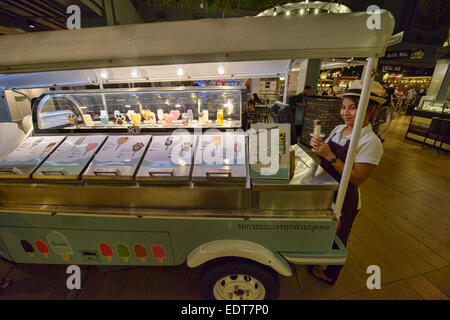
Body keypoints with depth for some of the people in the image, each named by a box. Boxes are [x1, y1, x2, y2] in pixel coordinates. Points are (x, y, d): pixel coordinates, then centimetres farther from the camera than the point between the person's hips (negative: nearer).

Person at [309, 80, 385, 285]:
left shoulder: (371, 142, -21)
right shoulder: (338, 129, 0)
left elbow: (358, 179, -25)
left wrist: (330, 156, -32)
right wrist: (318, 147, -15)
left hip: (343, 201, -7)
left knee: (336, 240, 16)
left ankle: (330, 275, 43)